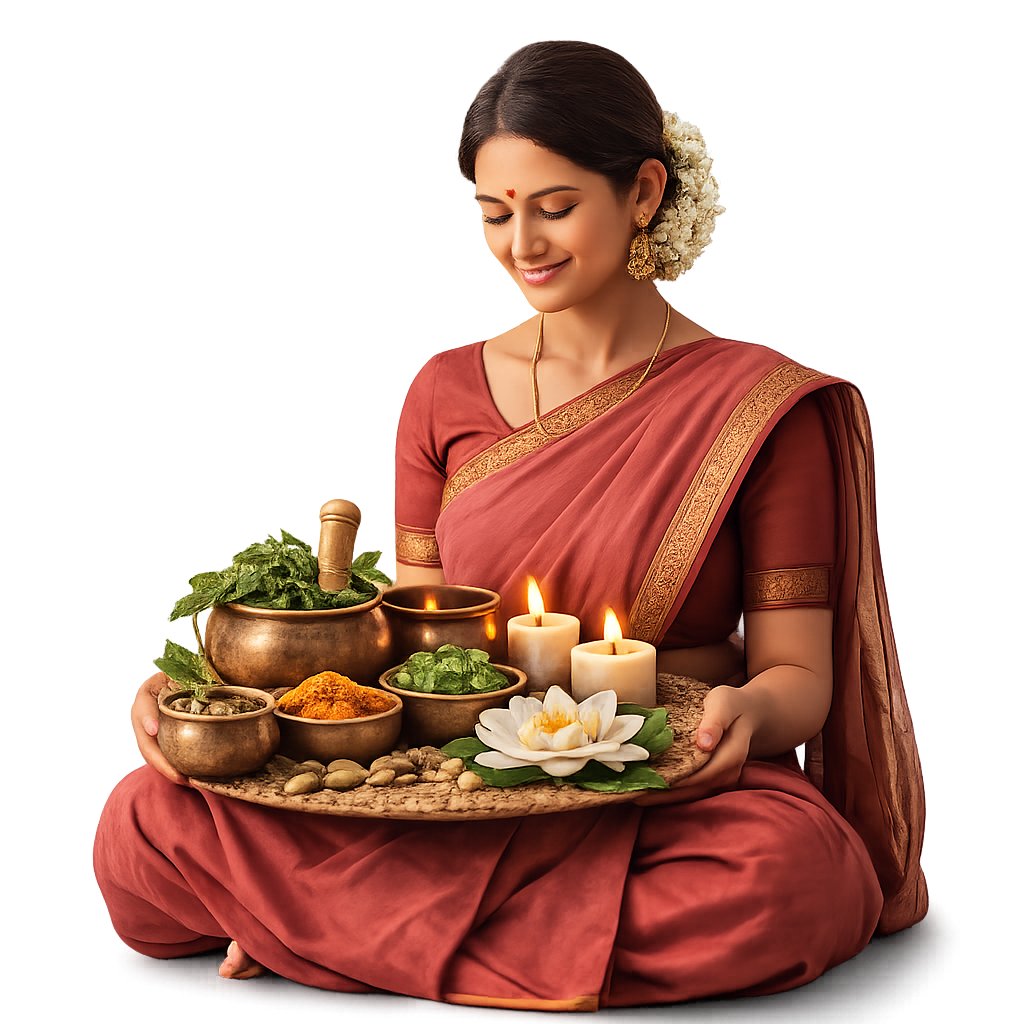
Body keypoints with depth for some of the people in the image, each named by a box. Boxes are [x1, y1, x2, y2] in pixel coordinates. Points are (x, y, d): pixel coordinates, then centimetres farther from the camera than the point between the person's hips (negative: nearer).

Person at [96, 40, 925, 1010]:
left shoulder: (760, 404, -1)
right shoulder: (446, 395, 9)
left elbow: (798, 674, -1)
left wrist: (748, 710, -26)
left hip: (668, 786, 0)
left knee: (804, 872, -37)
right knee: (147, 829, -20)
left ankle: (361, 934, -18)